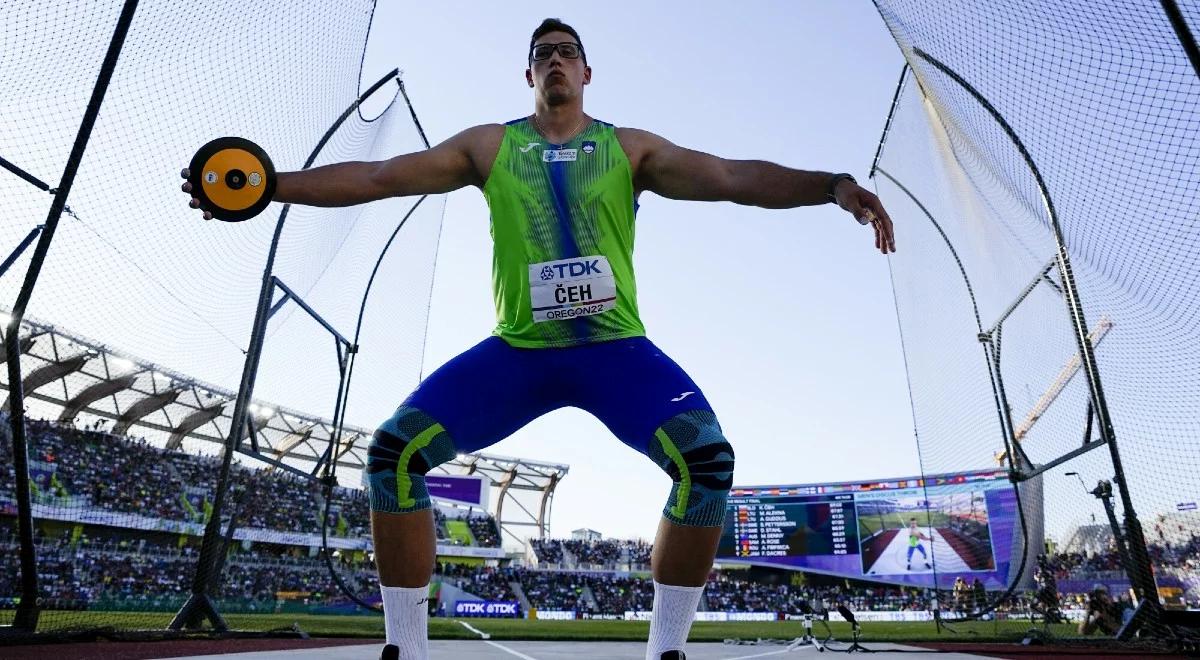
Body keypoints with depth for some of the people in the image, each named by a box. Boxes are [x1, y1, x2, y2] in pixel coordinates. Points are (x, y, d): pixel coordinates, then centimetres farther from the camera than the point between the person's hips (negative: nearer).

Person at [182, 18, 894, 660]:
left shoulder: (630, 148, 8)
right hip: (517, 348, 1)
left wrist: (833, 185, -16)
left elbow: (736, 177, -2)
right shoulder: (488, 145, 11)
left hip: (615, 346, 0)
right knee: (394, 449, -14)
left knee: (708, 457, -23)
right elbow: (375, 176, 7)